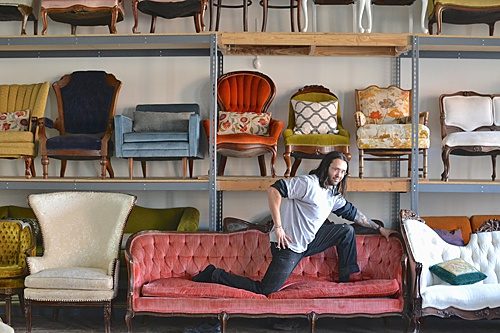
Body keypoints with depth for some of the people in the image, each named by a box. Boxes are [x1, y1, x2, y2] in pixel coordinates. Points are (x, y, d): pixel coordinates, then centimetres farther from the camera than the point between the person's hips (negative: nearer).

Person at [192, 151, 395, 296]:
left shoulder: (334, 196, 11)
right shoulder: (308, 183, -17)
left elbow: (353, 213, 26)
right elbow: (274, 190, -25)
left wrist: (379, 228, 28)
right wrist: (278, 227, -26)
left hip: (308, 241, 9)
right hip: (289, 244, -9)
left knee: (346, 231, 8)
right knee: (264, 290, -11)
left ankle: (347, 279, 17)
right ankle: (215, 275, 3)